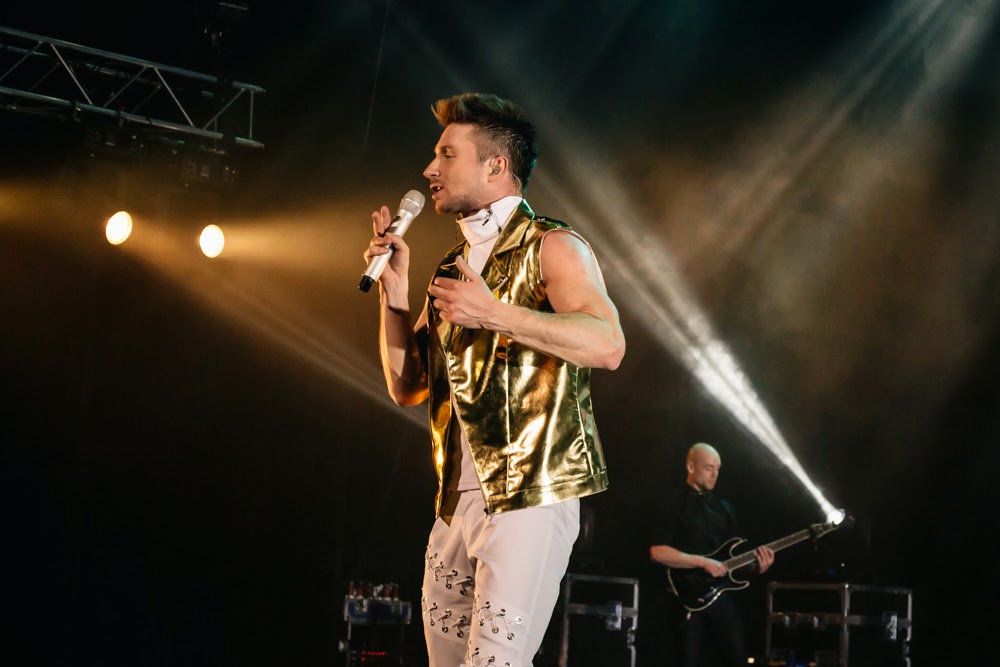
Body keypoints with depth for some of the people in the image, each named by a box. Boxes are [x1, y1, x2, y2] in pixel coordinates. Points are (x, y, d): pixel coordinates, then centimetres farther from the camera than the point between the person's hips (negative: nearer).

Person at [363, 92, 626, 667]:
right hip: (457, 502, 7)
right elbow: (407, 387, 18)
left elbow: (607, 344, -19)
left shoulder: (551, 247, -2)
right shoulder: (453, 266, 20)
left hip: (529, 495, -7)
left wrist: (494, 313, -23)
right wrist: (393, 289, 6)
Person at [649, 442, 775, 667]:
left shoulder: (723, 507, 17)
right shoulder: (674, 505, -3)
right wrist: (703, 562, -19)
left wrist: (757, 565, -5)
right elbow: (657, 552, -15)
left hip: (723, 597, 5)